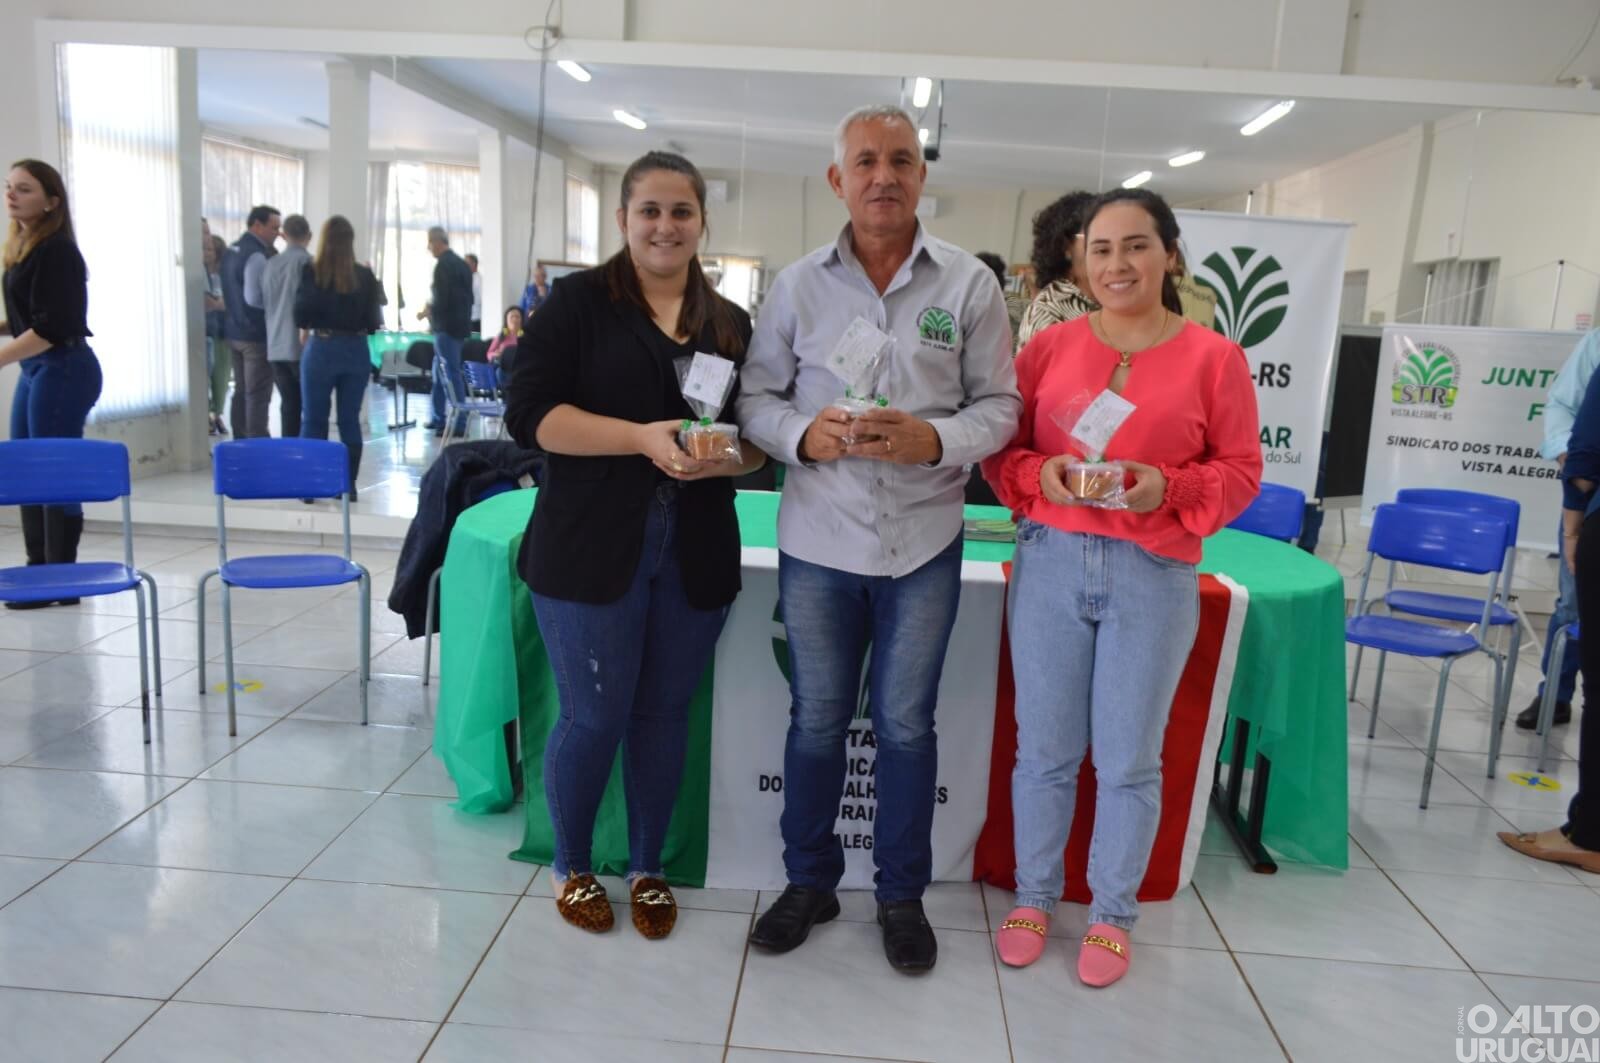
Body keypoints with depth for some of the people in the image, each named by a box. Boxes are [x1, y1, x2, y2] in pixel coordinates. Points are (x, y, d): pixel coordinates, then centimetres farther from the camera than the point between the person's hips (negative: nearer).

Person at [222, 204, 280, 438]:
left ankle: (240, 442, 20)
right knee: (258, 395, -6)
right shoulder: (257, 255, -17)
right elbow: (254, 298, -24)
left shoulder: (232, 250, 14)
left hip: (235, 331, 9)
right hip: (256, 334, -9)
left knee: (241, 391, 14)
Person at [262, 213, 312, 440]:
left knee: (289, 405, 9)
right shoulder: (309, 262, -9)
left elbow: (263, 301, 19)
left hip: (276, 346, 6)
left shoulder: (271, 264, 10)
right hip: (303, 346, -5)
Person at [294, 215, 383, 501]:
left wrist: (315, 322, 13)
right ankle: (348, 484, 11)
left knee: (314, 420, 6)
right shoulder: (364, 276, -2)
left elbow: (301, 318, -8)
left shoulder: (311, 272, -7)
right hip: (356, 351, 2)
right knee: (350, 419, 8)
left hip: (321, 349, -2)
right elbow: (373, 322, 0)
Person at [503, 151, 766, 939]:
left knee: (664, 714, 13)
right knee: (593, 718, 5)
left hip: (695, 557, 4)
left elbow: (760, 435, 12)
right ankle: (571, 867, 29)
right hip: (590, 550, -3)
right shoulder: (576, 301, -2)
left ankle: (647, 868, 32)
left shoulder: (731, 324, 10)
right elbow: (529, 413, -11)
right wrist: (643, 438, -22)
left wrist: (728, 457, -12)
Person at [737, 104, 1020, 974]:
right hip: (818, 541, 1)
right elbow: (757, 397, 3)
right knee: (815, 718, 13)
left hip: (924, 544, -1)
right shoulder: (797, 284, 2)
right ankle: (809, 881, 32)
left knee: (906, 722, 11)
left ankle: (902, 895, 30)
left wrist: (935, 439, -19)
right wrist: (803, 435, -17)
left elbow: (999, 405, 0)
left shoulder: (969, 283, 0)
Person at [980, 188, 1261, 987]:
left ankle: (1112, 915, 28)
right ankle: (1034, 897, 30)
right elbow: (1000, 448, 6)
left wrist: (1169, 488, -17)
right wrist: (1040, 473, -14)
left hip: (1155, 578, -1)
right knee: (1043, 749, 11)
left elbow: (1241, 472, 1)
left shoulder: (1214, 357, 0)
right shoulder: (1050, 346, 4)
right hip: (1050, 564, 2)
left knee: (1129, 759, 9)